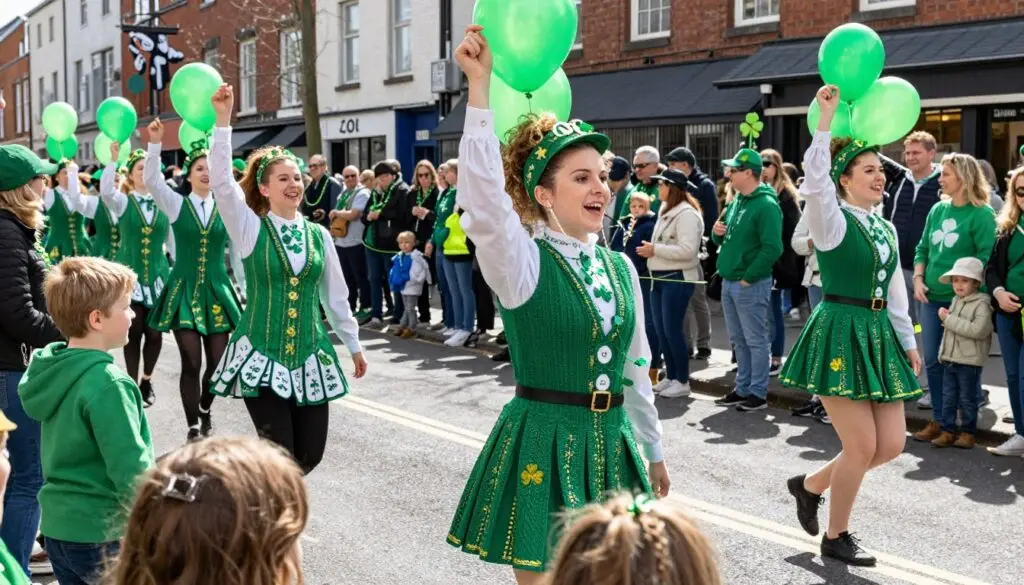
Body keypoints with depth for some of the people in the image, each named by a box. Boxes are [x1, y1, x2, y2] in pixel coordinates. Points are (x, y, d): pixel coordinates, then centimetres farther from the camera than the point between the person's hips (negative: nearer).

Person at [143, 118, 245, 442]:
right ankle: (193, 427, 7)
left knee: (217, 361, 5)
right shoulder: (176, 204, 0)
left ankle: (204, 409, 33)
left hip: (217, 290, 2)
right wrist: (155, 143, -22)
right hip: (184, 290, -2)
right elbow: (151, 180, -13)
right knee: (191, 362, -4)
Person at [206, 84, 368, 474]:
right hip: (261, 354, -3)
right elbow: (221, 182, -18)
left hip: (310, 356, 3)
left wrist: (353, 344, 18)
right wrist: (223, 120, -25)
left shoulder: (318, 234, 6)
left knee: (310, 455, 5)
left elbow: (335, 295, 13)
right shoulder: (250, 229, -3)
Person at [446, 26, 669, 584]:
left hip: (610, 443, 5)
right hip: (543, 443, -5)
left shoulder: (620, 266, 7)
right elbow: (484, 203, -31)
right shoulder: (523, 262, -10)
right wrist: (480, 87, -37)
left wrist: (653, 450, 20)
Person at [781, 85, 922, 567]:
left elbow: (895, 291, 18)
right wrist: (826, 118, -30)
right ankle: (835, 537, 15)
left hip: (878, 334, 8)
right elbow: (814, 181, -29)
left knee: (892, 444, 6)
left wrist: (909, 342, 18)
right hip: (840, 333, -7)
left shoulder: (887, 229, 13)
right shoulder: (832, 219, -8)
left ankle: (810, 485, 28)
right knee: (863, 445, -5)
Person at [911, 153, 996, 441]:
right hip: (931, 297, 6)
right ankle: (939, 420, 20)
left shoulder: (982, 214, -8)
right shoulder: (938, 209, 11)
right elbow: (923, 248, 15)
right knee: (932, 361, 9)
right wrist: (918, 279, 2)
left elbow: (986, 259, -13)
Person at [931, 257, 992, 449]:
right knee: (948, 397, 8)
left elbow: (978, 330, -26)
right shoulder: (955, 301, 13)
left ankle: (968, 433, 13)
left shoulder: (982, 304, -12)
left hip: (970, 362, -7)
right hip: (951, 360, 7)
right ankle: (947, 431, 14)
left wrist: (950, 319, -23)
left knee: (967, 399, 2)